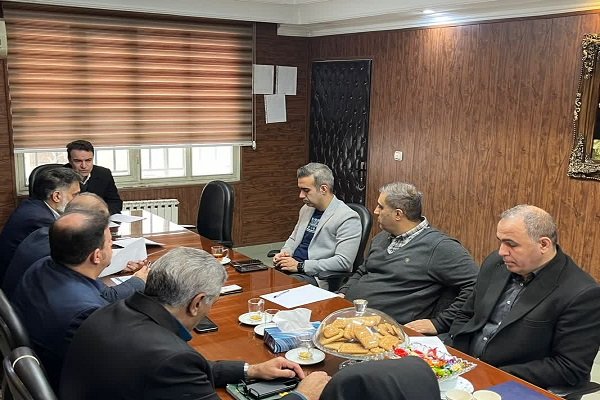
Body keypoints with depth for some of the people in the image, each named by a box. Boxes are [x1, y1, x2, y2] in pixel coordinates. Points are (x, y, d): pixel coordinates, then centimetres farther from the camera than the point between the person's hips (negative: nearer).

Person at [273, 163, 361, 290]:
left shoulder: (348, 218, -11)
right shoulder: (306, 209, 15)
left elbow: (343, 262, -18)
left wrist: (300, 266, -18)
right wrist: (285, 253, 4)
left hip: (315, 277, -7)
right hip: (290, 268, 7)